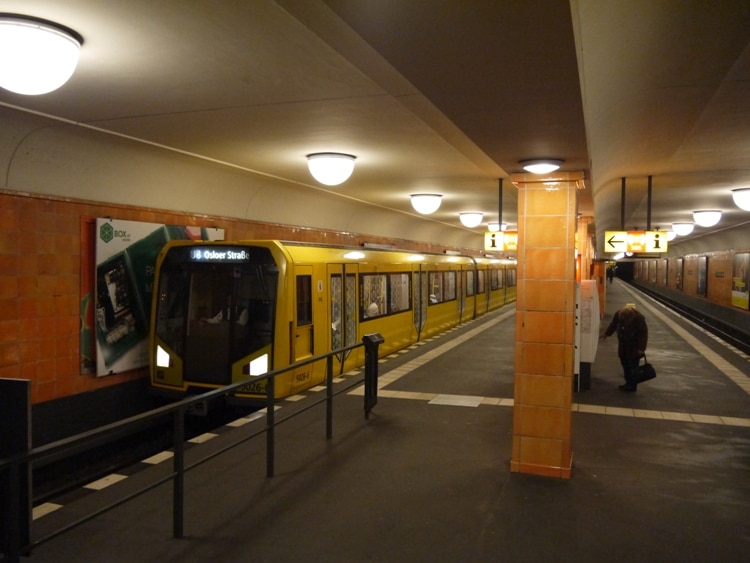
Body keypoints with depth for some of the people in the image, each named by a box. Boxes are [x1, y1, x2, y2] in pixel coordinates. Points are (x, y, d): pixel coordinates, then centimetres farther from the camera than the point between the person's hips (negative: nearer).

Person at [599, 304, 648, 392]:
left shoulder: (639, 318, -26)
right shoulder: (618, 314, -13)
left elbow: (644, 334, -18)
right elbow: (613, 325, 8)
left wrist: (641, 348, -18)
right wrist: (606, 334, 15)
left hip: (634, 347, -6)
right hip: (623, 344, 6)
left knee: (633, 366, -3)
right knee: (625, 364, 12)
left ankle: (632, 385, 6)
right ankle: (628, 383, 23)